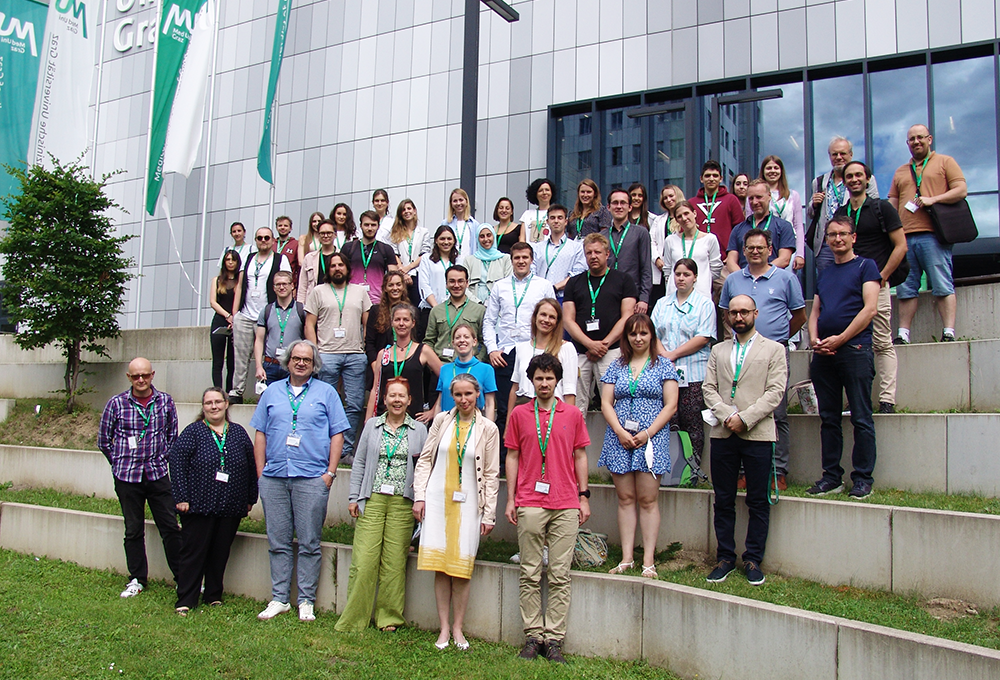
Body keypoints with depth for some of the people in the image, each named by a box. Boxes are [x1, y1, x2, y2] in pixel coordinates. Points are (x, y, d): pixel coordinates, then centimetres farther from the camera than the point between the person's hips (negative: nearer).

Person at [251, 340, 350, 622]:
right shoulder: (272, 392, 14)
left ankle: (306, 601, 9)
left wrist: (330, 472, -5)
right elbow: (260, 433, 14)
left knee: (309, 543, 0)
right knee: (278, 542, 7)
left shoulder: (326, 392, 7)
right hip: (274, 477, 3)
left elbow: (337, 434, 3)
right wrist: (260, 471, 6)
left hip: (312, 478, -2)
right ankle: (279, 599, 17)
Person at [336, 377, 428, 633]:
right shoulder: (372, 426, 11)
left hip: (402, 503, 0)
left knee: (395, 562, 1)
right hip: (372, 500, 0)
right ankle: (354, 619, 7)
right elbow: (359, 463, 11)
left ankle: (389, 618, 14)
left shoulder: (419, 430, 9)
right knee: (364, 559, -4)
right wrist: (353, 497, 5)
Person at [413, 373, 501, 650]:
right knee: (440, 566, 2)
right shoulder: (441, 421, 5)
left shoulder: (488, 429, 1)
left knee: (461, 567, -1)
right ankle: (444, 627, 13)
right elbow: (424, 460, 8)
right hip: (437, 500, 1)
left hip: (468, 503, -1)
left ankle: (458, 627, 14)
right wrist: (419, 496, 0)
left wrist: (489, 513, -1)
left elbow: (491, 475, 2)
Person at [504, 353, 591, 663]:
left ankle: (554, 638, 8)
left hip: (566, 506, 0)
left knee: (560, 576, 2)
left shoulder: (572, 415, 8)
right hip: (529, 504, 0)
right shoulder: (519, 414, 8)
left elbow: (580, 456, 12)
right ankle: (533, 635, 12)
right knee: (530, 574, 3)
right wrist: (510, 499, 4)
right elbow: (512, 457, 9)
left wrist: (584, 496, 6)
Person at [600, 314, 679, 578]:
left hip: (651, 438, -3)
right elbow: (606, 403, 7)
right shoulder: (617, 366, 12)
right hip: (619, 438, 3)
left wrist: (648, 433, -11)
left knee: (648, 499, -3)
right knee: (625, 499, 4)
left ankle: (648, 561, 2)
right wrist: (620, 432, -8)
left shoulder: (663, 365, 5)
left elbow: (671, 405, -1)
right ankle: (626, 558, 8)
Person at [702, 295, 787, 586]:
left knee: (758, 502, 3)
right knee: (723, 500, 7)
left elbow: (775, 391, -3)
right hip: (722, 434, 3)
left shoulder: (773, 349, 7)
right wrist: (727, 415, -10)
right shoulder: (718, 351, 17)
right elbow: (708, 388, 7)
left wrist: (745, 418, -12)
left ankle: (753, 560, 14)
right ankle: (725, 557, 16)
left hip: (757, 434, -2)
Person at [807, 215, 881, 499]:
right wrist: (814, 339, -1)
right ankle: (831, 477, 14)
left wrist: (840, 339, -12)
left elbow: (869, 309, -7)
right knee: (829, 419, 8)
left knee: (861, 419, -3)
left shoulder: (865, 266, 3)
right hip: (823, 354, 6)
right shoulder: (824, 274, 20)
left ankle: (863, 479, 4)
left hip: (855, 349, -6)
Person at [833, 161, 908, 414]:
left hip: (876, 286, -4)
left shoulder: (882, 208, 3)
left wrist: (881, 277, -8)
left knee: (882, 343, -4)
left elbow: (900, 246, -1)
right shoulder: (839, 214, 15)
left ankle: (887, 400, -3)